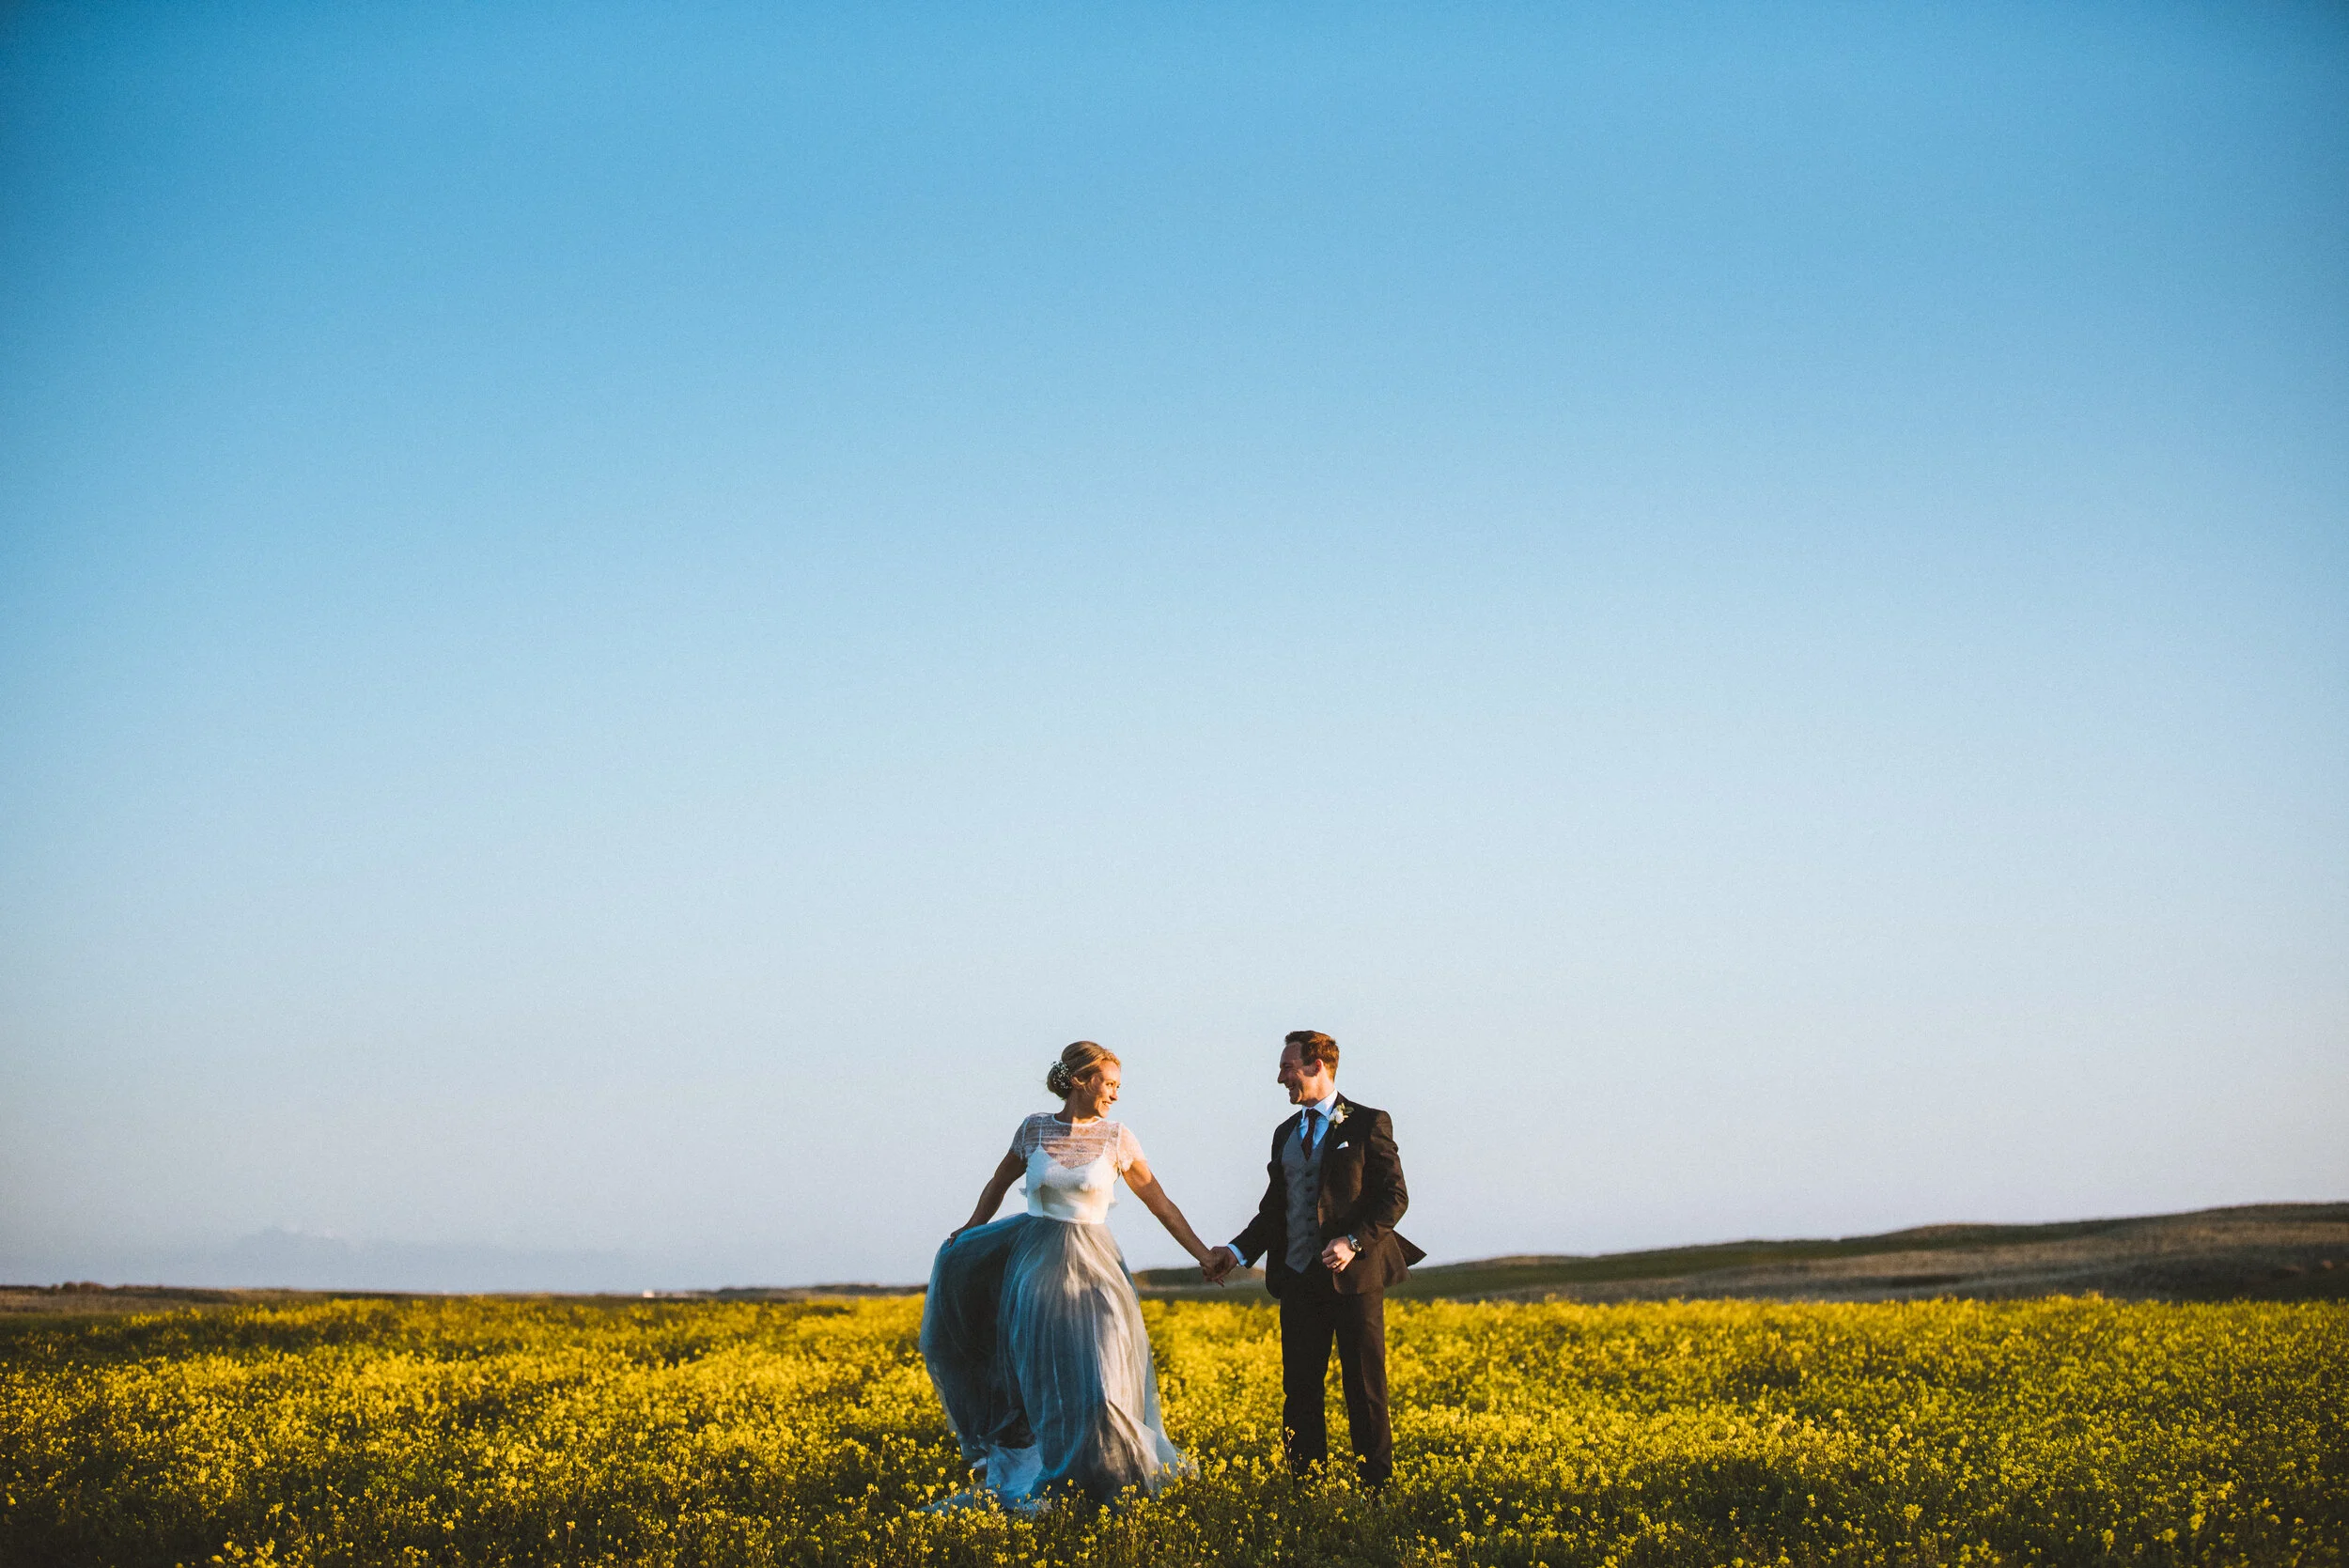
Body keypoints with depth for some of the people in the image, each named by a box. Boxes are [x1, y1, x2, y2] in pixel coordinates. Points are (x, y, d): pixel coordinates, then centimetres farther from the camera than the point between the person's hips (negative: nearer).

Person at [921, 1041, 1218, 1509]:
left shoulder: (1118, 1138, -2)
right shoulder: (1033, 1129, 0)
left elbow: (1159, 1202, 3)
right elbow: (999, 1183, 18)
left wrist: (1204, 1254, 1)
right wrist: (968, 1233, 19)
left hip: (1089, 1264, -1)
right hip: (1032, 1258, 1)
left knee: (1094, 1377, -5)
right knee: (1037, 1377, 6)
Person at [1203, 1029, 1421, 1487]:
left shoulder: (1367, 1124, -2)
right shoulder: (1285, 1134, 17)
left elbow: (1394, 1197, -7)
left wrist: (1354, 1241, -20)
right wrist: (1237, 1252, 6)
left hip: (1354, 1275, -6)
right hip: (1299, 1279, 6)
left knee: (1365, 1389, -2)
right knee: (1299, 1389, 5)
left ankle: (1377, 1487, 2)